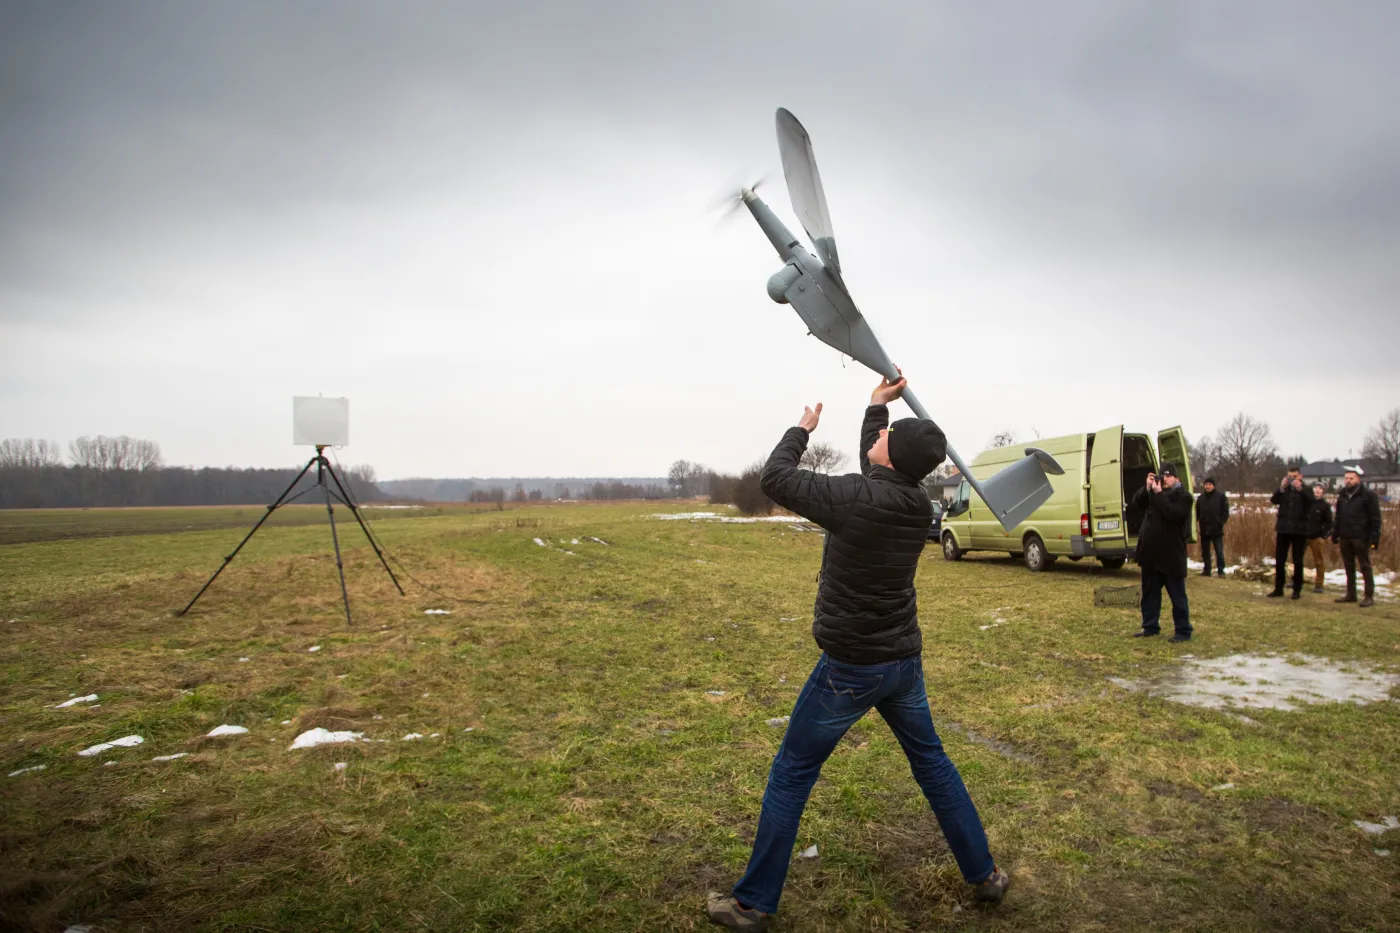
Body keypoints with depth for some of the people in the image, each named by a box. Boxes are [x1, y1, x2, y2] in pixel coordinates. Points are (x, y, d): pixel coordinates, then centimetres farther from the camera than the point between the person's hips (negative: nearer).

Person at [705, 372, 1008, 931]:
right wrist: (877, 405, 26)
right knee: (932, 762, 24)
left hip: (850, 668, -6)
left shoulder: (854, 498, -24)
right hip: (904, 661, 6)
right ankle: (984, 874, 35)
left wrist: (802, 429, 4)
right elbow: (875, 472, 18)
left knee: (790, 776, 7)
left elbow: (774, 477, -12)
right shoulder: (918, 505, -3)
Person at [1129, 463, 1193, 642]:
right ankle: (1150, 627, 23)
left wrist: (1158, 493, -22)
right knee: (1150, 593, 13)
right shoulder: (1153, 492, 13)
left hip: (1171, 555, -7)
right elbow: (1137, 503, 3)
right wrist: (1148, 488, -9)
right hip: (1151, 553, 7)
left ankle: (1183, 631, 7)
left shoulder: (1183, 496, -7)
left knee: (1177, 595, 1)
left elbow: (1172, 513, -23)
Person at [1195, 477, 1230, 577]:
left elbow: (1225, 512, -1)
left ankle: (1221, 571, 5)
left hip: (1217, 530, -3)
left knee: (1219, 552, -2)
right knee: (1205, 552, 9)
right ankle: (1207, 570, 17)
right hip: (1204, 530, 3)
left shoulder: (1221, 497, -1)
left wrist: (1220, 523, -10)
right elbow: (1197, 513, 9)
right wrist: (1197, 525, 0)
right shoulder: (1200, 498, 8)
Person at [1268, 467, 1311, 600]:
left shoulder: (1305, 490, 2)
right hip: (1283, 529, 2)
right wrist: (1282, 488, -22)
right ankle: (1278, 588, 12)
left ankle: (1297, 590, 11)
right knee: (1279, 560, 4)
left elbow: (1310, 502, -17)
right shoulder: (1283, 489, 8)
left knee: (1297, 561, 4)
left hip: (1299, 530, -2)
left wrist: (1300, 489, -28)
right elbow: (1273, 500, -8)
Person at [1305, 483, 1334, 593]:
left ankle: (1318, 585, 9)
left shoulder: (1325, 505, 0)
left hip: (1316, 538, -2)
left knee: (1319, 561, 4)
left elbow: (1328, 523, 1)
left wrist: (1324, 536, -8)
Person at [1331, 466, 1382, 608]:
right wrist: (1335, 533, 11)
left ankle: (1369, 597, 3)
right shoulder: (1342, 496, 13)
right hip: (1345, 537, 6)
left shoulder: (1368, 495, -6)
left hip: (1361, 538, -6)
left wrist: (1374, 538, -14)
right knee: (1349, 567, 11)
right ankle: (1351, 595, 18)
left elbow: (1375, 518, -8)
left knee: (1365, 567, -1)